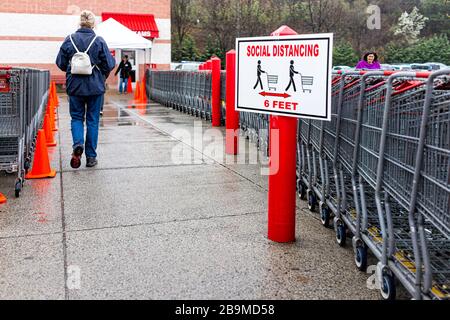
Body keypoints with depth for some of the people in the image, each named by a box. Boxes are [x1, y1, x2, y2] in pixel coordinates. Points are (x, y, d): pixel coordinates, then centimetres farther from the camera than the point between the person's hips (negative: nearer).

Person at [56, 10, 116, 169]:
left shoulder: (69, 40, -2)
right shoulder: (99, 41, -8)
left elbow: (60, 63, 2)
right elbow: (109, 64, -6)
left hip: (75, 86, 1)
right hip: (95, 87, -1)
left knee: (76, 117, 14)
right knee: (92, 120, 8)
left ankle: (78, 144, -12)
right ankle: (91, 156, 11)